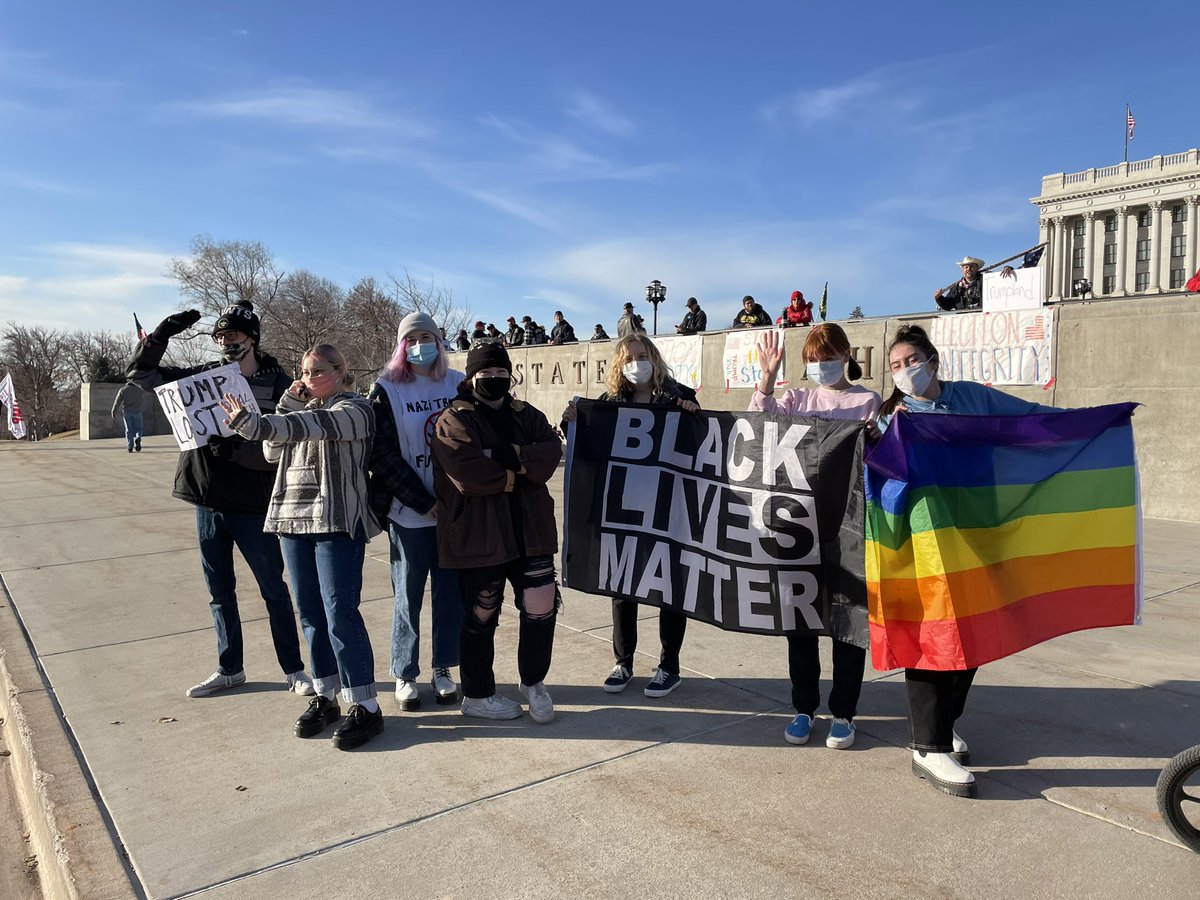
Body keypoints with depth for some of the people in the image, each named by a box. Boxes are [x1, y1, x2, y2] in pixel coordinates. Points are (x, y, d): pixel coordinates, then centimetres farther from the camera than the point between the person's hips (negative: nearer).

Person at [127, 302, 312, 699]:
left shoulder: (278, 385, -8)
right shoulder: (203, 376, 5)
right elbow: (139, 372, 10)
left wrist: (236, 449, -24)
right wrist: (162, 334, -4)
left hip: (252, 507, -4)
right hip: (208, 503, 5)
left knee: (273, 590, 6)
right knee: (220, 593, 15)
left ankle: (294, 670, 19)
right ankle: (229, 669, 30)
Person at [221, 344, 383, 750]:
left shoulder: (353, 409, -4)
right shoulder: (303, 410, 20)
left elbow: (310, 426, -24)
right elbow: (273, 452, 11)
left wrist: (256, 424, -39)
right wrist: (287, 405, 3)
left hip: (336, 522, -7)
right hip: (293, 520, 7)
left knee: (340, 614, -10)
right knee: (311, 615, 10)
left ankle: (365, 707, -3)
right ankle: (325, 697, 20)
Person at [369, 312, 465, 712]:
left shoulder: (458, 384, 7)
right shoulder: (387, 391, 0)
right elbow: (383, 456, -6)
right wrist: (425, 502, -12)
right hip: (409, 514, -2)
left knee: (450, 592, 8)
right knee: (408, 596, 5)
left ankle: (443, 669, 23)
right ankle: (405, 675, 20)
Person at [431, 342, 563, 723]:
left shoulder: (527, 415, 12)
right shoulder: (454, 421, -6)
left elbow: (551, 451, -6)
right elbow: (467, 473, -22)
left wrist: (510, 455, -21)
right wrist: (518, 475, -11)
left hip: (530, 531, 4)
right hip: (478, 535, -4)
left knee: (541, 608, 1)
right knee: (481, 615, 9)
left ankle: (533, 682, 27)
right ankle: (477, 695, 29)